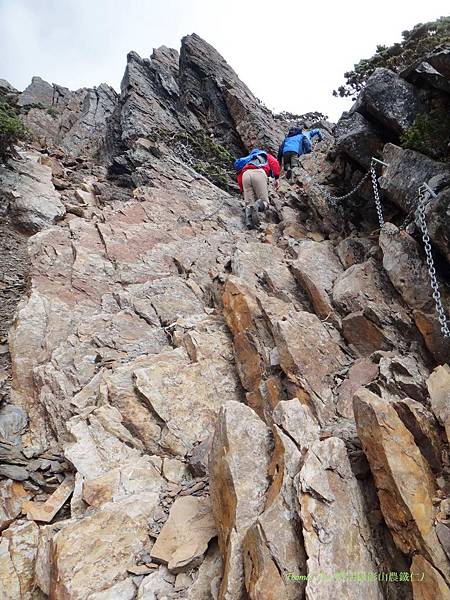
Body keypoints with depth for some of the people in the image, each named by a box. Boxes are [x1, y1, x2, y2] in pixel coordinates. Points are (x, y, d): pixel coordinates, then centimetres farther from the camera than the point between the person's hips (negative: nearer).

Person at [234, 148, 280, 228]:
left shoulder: (247, 160, 42)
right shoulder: (265, 155, 37)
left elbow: (239, 177, 28)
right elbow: (274, 163, 14)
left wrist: (243, 191, 30)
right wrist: (276, 178, 7)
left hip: (245, 174, 3)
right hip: (259, 173, -3)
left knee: (249, 203, 3)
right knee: (264, 201, -1)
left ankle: (249, 220, -28)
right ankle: (257, 206, -35)